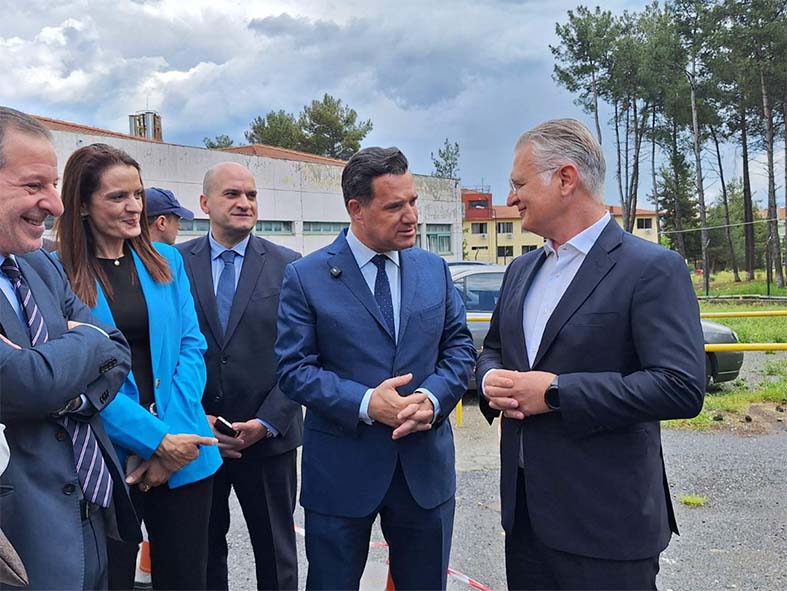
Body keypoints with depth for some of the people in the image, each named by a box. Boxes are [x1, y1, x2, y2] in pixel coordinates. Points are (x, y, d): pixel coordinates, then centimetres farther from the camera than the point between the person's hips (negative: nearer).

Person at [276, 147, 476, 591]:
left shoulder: (435, 269, 5)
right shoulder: (307, 277, -7)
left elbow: (460, 346, 6)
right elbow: (294, 368, -9)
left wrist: (432, 397, -13)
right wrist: (365, 403, -22)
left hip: (426, 469, 4)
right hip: (341, 471, -3)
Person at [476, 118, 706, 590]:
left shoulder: (653, 268, -13)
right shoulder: (522, 270, 11)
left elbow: (682, 387, -22)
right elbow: (495, 349, 21)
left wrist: (554, 392, -21)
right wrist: (492, 380, -4)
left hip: (605, 518, -6)